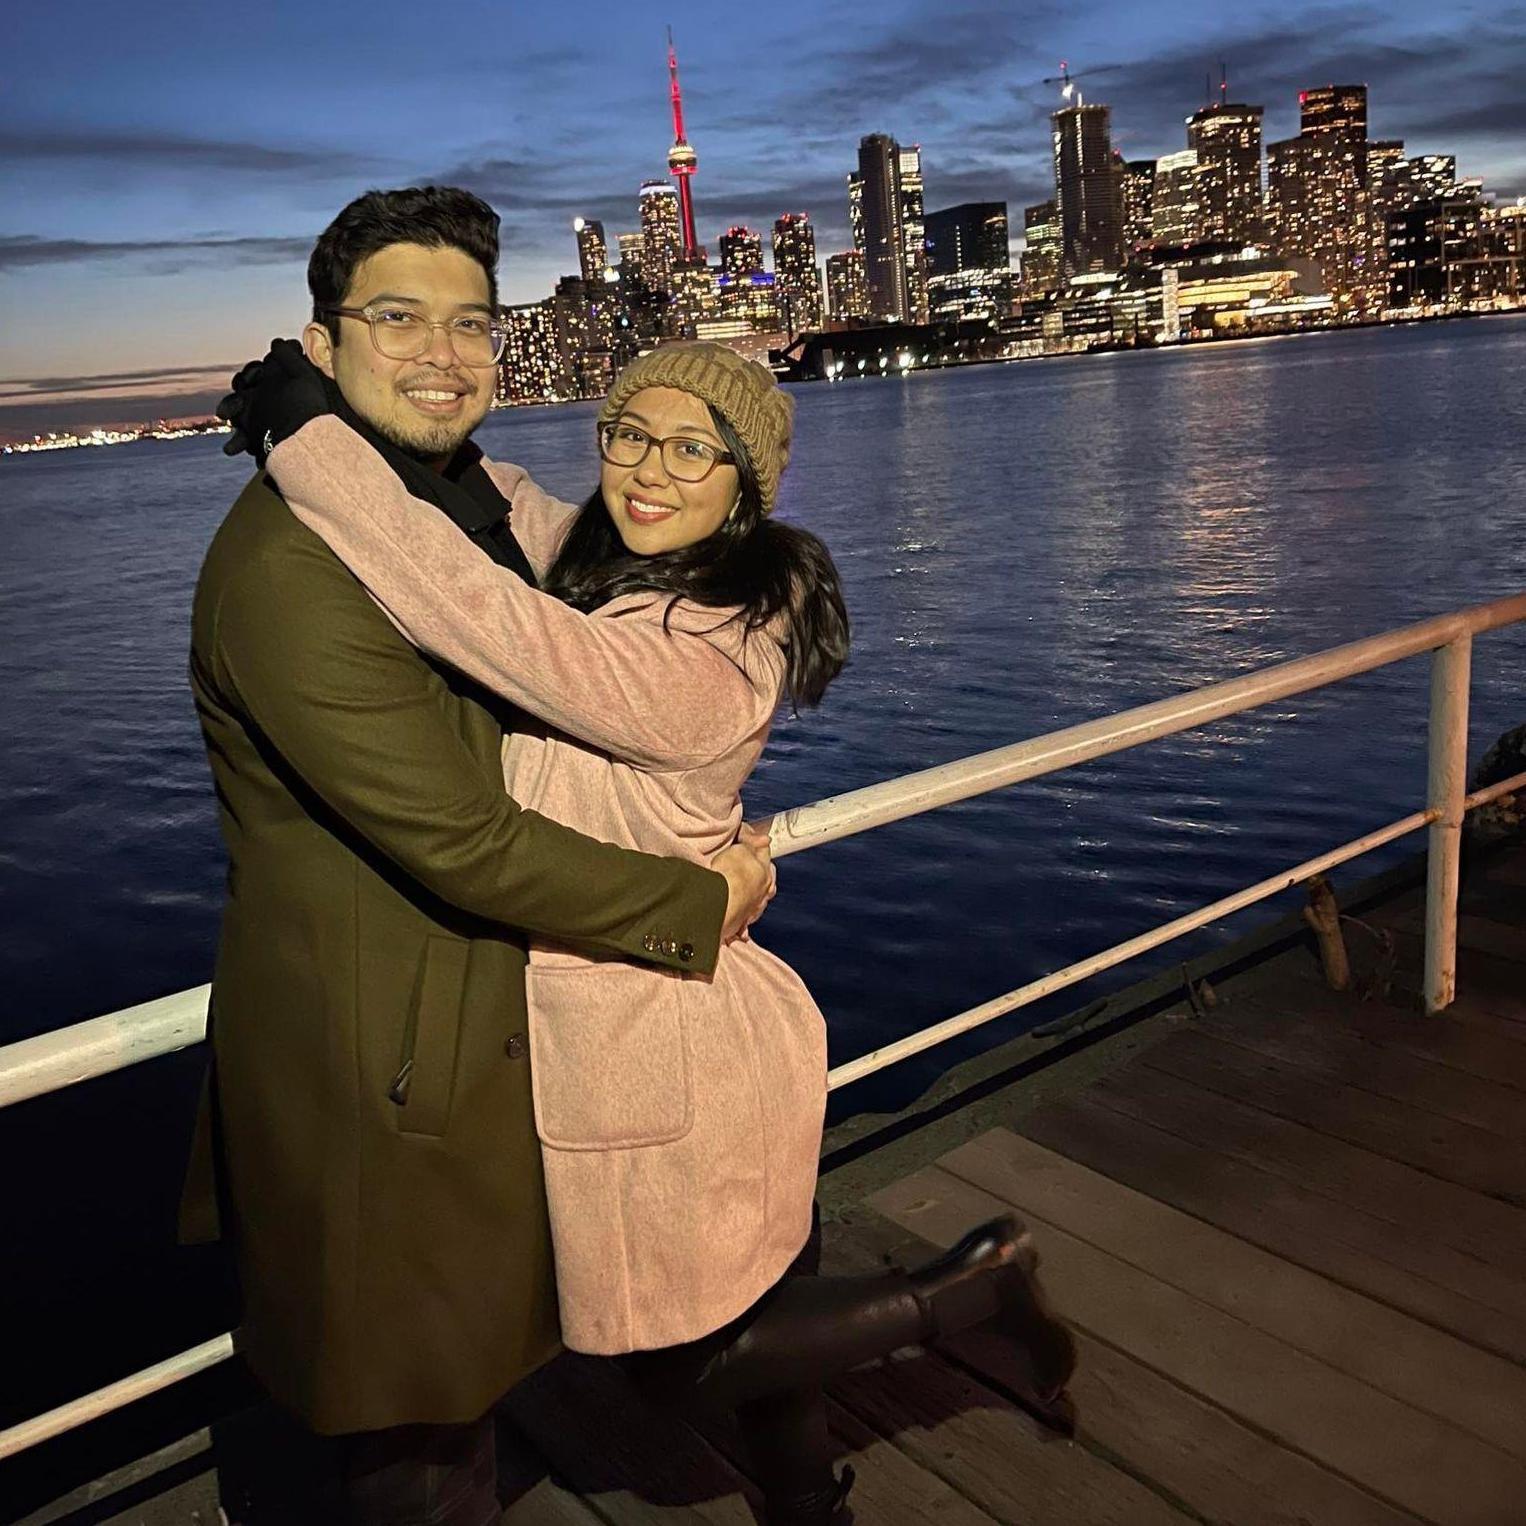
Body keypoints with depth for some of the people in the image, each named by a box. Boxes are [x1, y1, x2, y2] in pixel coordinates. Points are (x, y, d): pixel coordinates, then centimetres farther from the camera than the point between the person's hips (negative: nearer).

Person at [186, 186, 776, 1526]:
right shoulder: (288, 565, -26)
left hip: (471, 1027, 10)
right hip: (385, 1077, -9)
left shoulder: (466, 499, 7)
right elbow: (462, 843, -27)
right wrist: (700, 902, -16)